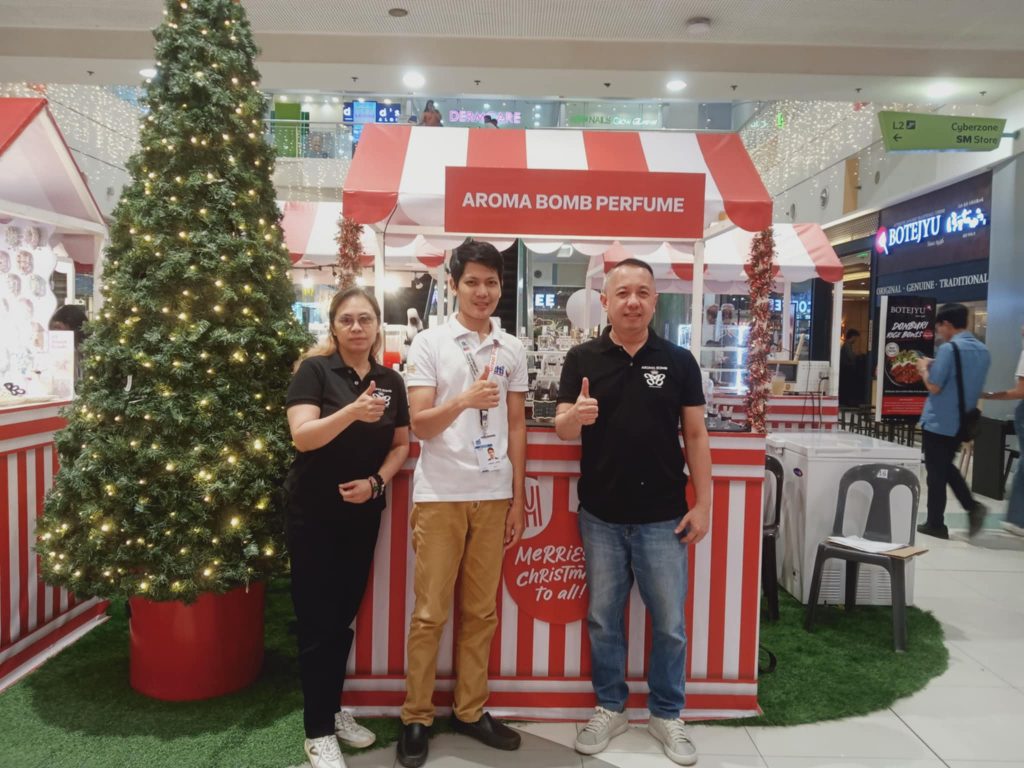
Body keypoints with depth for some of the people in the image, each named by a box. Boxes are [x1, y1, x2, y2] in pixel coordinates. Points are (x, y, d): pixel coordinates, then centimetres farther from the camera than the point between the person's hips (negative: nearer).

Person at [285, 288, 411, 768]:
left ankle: (333, 710, 34)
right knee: (317, 622, 2)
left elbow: (401, 444, 9)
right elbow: (302, 436, -21)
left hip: (364, 513, 5)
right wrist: (352, 411, -36)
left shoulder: (391, 380, 3)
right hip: (314, 514, -4)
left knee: (344, 616, 17)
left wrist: (376, 481, -9)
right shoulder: (314, 370, -10)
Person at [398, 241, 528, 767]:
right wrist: (464, 400, -26)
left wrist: (518, 498, 7)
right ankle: (416, 717, 20)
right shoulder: (429, 343, -3)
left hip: (494, 495, 3)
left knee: (481, 611, 12)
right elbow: (420, 425, -8)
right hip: (440, 495, -3)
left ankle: (470, 710, 26)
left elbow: (516, 427, 10)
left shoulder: (512, 349, 7)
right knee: (429, 612, 5)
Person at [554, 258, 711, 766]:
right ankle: (610, 709, 33)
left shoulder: (679, 361, 0)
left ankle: (667, 716, 30)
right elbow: (562, 429, -3)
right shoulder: (582, 359, -1)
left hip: (663, 517, 0)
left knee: (670, 624, 10)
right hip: (600, 516, 1)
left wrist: (703, 503, -3)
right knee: (603, 619, 14)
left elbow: (695, 435, 2)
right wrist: (576, 415, -27)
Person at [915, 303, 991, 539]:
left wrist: (924, 368, 0)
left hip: (938, 422, -7)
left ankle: (935, 524, 10)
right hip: (961, 422, 7)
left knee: (936, 472, 3)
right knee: (946, 467, 23)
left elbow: (934, 387, -18)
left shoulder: (948, 348, -18)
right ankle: (972, 506, 8)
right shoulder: (983, 350, 8)